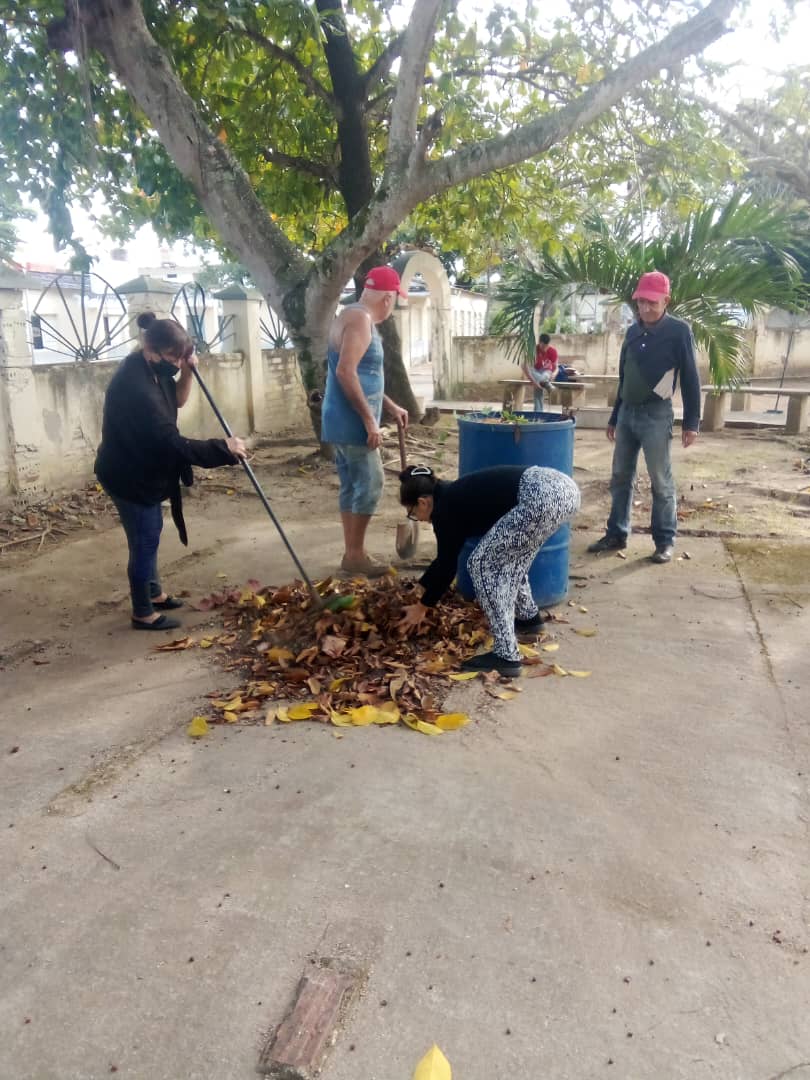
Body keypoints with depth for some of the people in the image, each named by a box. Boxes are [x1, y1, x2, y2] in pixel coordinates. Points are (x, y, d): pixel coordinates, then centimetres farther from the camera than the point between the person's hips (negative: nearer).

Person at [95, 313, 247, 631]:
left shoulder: (150, 370, -2)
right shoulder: (135, 386, -32)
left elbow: (176, 401, 14)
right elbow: (172, 444, -34)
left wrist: (187, 371, -6)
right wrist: (224, 448, -27)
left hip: (142, 470, 10)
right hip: (129, 476, -10)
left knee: (150, 534, 21)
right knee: (145, 541, 1)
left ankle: (154, 593, 38)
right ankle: (143, 613, 16)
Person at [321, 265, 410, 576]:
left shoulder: (357, 318, 18)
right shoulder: (360, 319, -14)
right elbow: (345, 372, -24)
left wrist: (390, 407, 24)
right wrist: (370, 419, -23)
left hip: (346, 421, 10)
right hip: (352, 422, -10)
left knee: (352, 486, 12)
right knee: (370, 483, -5)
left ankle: (352, 552, 19)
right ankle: (355, 554, 2)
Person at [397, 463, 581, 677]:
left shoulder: (445, 509, 2)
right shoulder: (457, 495, 27)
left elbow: (446, 566, 10)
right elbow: (446, 558, 38)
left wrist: (421, 607, 22)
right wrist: (422, 587, 47)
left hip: (541, 498, -10)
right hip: (564, 487, 10)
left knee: (482, 564, 1)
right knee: (507, 553, 28)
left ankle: (506, 656, 0)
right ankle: (528, 617, 42)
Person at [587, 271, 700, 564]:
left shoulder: (678, 331, -6)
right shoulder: (633, 331, 11)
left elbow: (690, 378, -6)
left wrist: (691, 422, -9)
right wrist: (614, 417, 18)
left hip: (656, 415, -6)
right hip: (627, 413, 6)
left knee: (661, 482, -1)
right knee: (620, 478, 9)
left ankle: (665, 541, 8)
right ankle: (616, 535, 18)